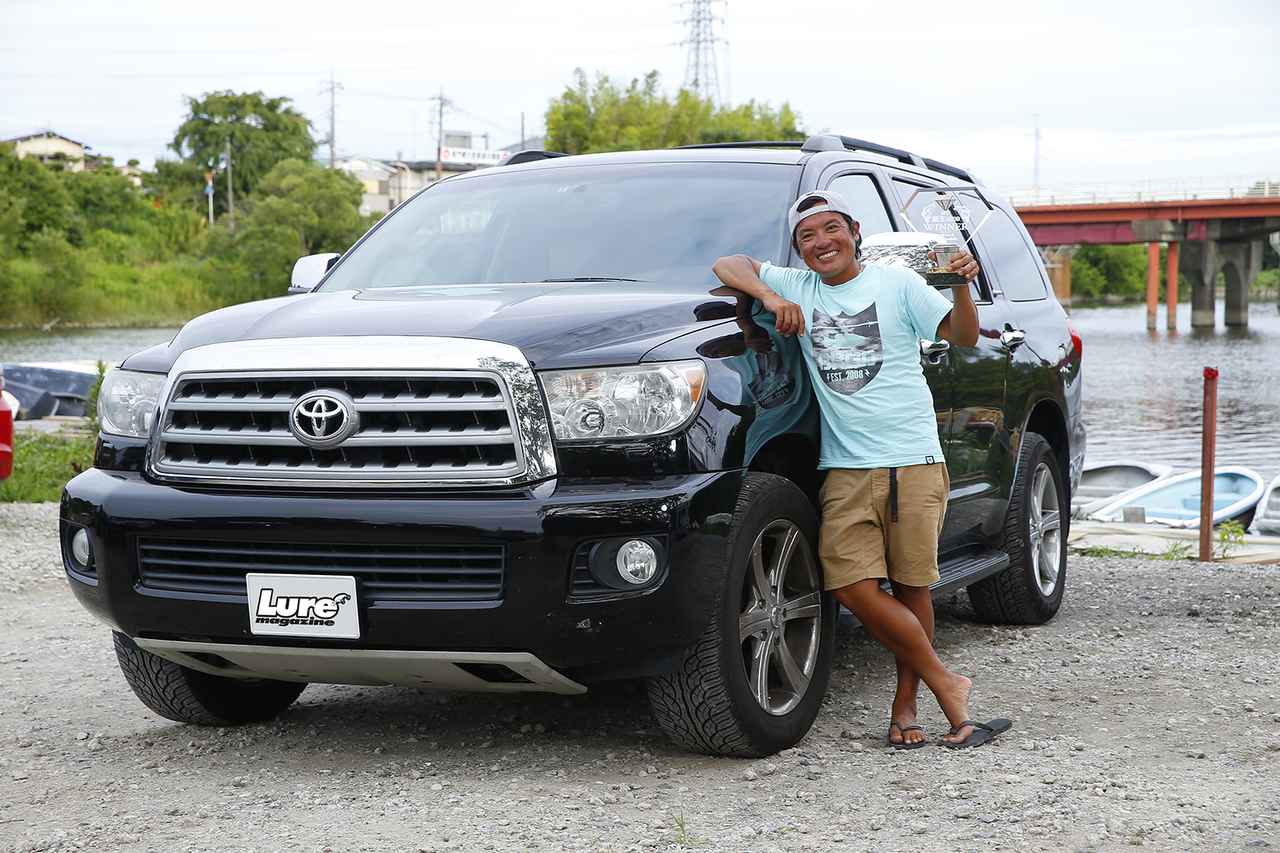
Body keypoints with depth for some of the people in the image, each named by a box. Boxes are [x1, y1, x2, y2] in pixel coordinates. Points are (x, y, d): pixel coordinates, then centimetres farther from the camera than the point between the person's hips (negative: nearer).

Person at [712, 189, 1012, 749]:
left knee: (910, 588, 0)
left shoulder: (896, 283, 5)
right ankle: (946, 686, 1)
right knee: (855, 589, -10)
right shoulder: (796, 287, 12)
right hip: (845, 470, 2)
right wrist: (770, 298, -7)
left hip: (914, 462, -2)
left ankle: (905, 705, 13)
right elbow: (728, 265, 10)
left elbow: (963, 337, 2)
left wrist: (961, 288, -18)